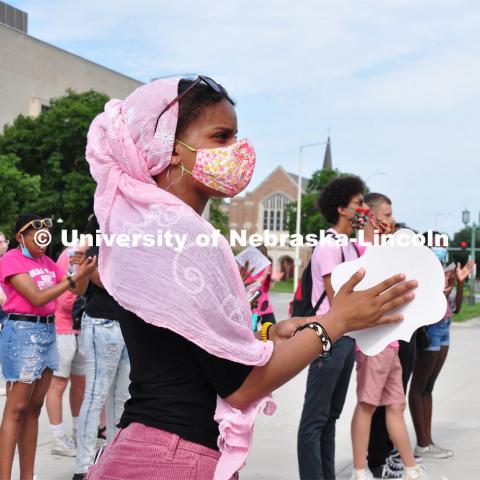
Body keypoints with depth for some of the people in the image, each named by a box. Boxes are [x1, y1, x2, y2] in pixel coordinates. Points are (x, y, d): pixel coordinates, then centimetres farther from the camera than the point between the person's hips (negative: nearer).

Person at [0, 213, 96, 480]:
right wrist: (75, 277, -21)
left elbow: (78, 289, 14)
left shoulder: (47, 262, 14)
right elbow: (37, 297, -18)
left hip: (48, 333, 8)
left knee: (34, 408, 8)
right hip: (23, 333, -8)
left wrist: (85, 268, -5)